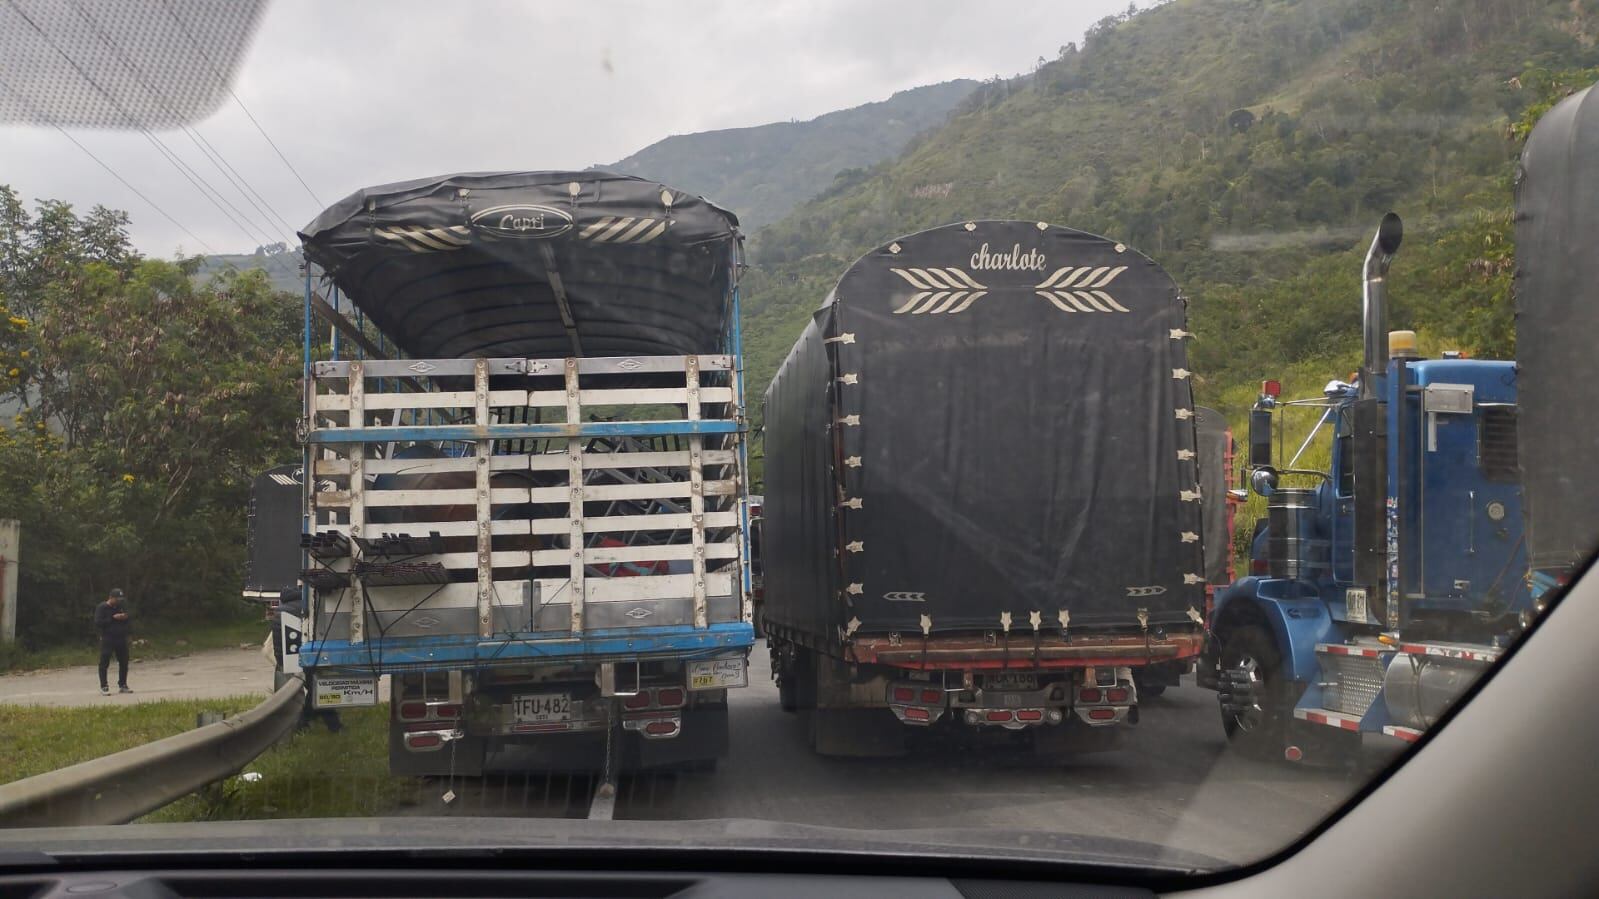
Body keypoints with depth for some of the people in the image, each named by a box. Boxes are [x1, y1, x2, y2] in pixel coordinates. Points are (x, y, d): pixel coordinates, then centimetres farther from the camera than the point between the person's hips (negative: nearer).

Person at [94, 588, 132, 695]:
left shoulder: (120, 607, 14)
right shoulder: (101, 608, -5)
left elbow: (127, 621, 20)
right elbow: (98, 622, -16)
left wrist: (125, 617, -5)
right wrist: (113, 618, -21)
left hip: (121, 638, 6)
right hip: (107, 639, -6)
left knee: (124, 662, 7)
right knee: (104, 663, -6)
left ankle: (122, 685, 17)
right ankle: (104, 687, -3)